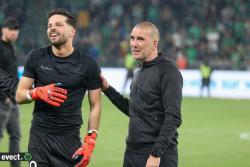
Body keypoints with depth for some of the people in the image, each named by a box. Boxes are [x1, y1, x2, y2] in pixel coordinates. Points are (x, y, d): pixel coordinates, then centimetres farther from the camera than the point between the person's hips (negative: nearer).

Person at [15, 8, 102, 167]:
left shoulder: (88, 64, -2)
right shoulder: (36, 57, 3)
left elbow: (95, 106, 1)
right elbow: (19, 95, 5)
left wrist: (90, 142, -9)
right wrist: (38, 92, -18)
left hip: (70, 139, -1)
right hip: (39, 135, 1)